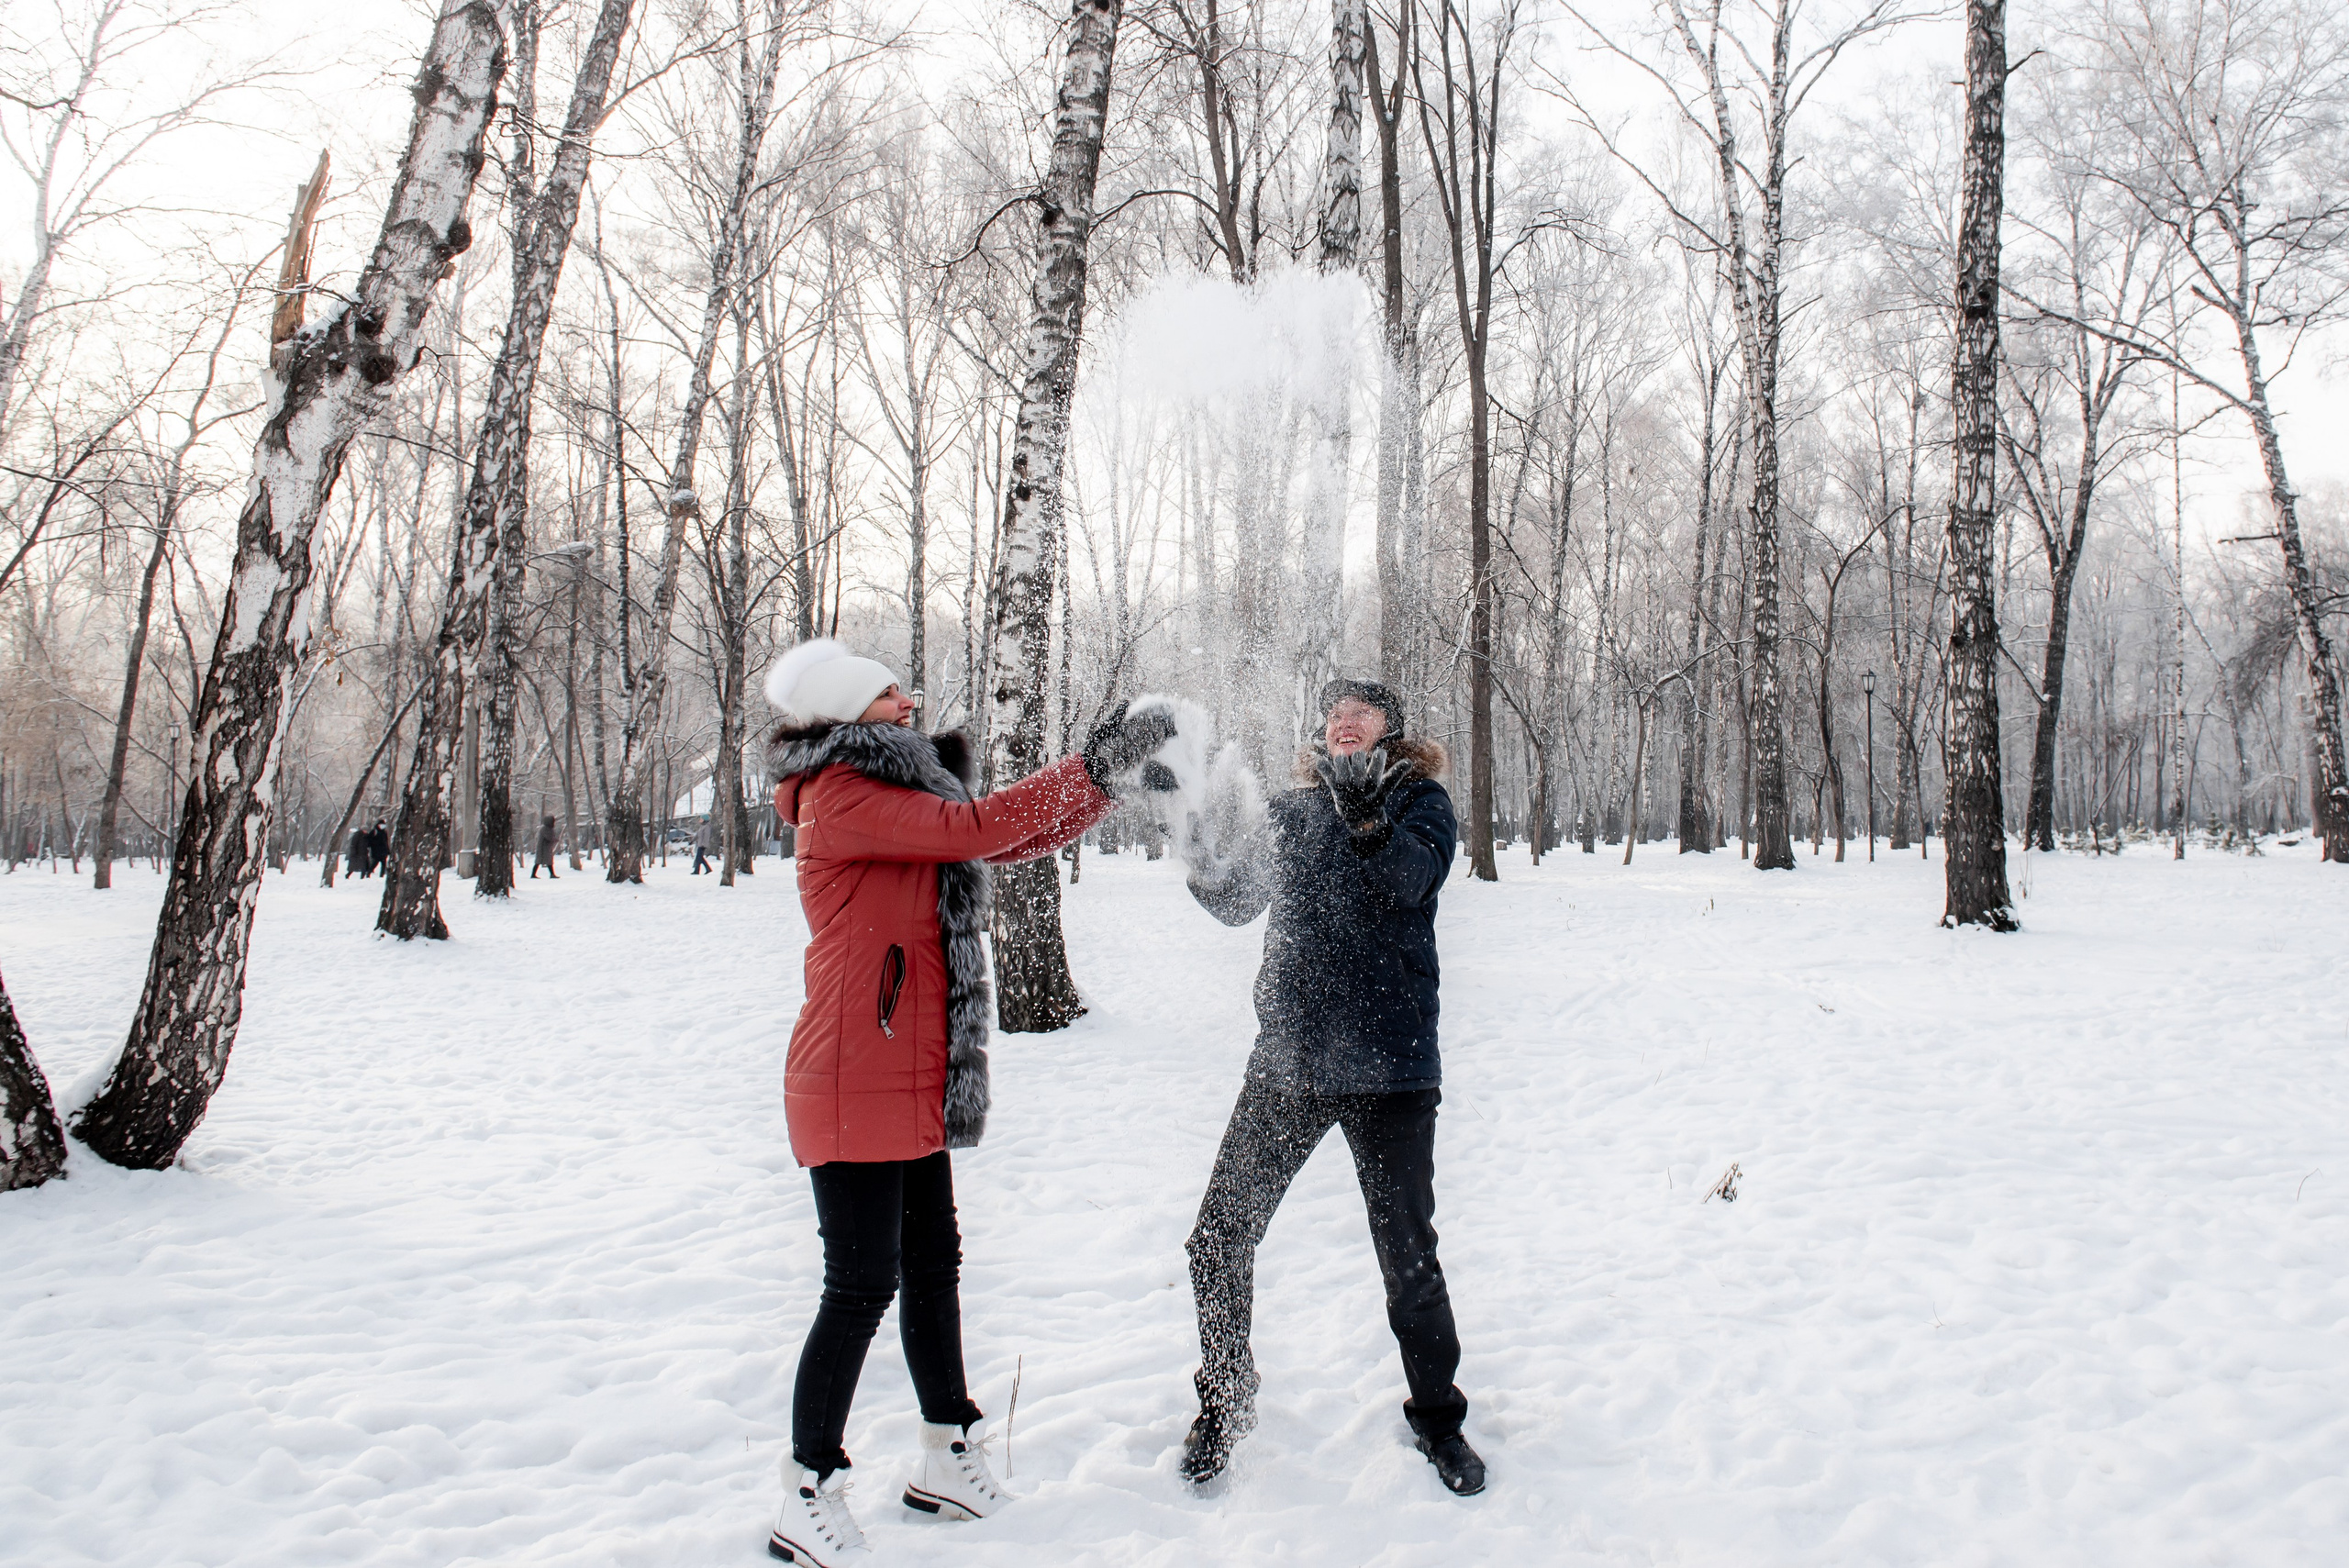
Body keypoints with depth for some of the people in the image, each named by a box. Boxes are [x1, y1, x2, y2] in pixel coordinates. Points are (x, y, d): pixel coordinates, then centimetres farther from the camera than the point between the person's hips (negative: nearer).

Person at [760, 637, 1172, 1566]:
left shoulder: (899, 795, 14)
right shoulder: (841, 798, -14)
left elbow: (1016, 840, 18)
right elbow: (980, 828, -24)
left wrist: (1109, 772, 8)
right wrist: (1094, 763, -18)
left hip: (915, 1086, 9)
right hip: (854, 1089, -9)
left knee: (933, 1266, 16)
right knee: (862, 1287, -3)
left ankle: (949, 1462, 29)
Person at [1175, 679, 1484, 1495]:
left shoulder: (1421, 801, 2)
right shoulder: (1294, 809, 13)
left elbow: (1409, 882, -18)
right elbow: (1235, 902, 14)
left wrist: (1365, 818, -35)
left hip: (1387, 1065, -3)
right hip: (1287, 1059, 3)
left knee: (1408, 1255, 4)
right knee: (1219, 1237, 2)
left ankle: (1436, 1416, 29)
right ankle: (1223, 1404, 24)